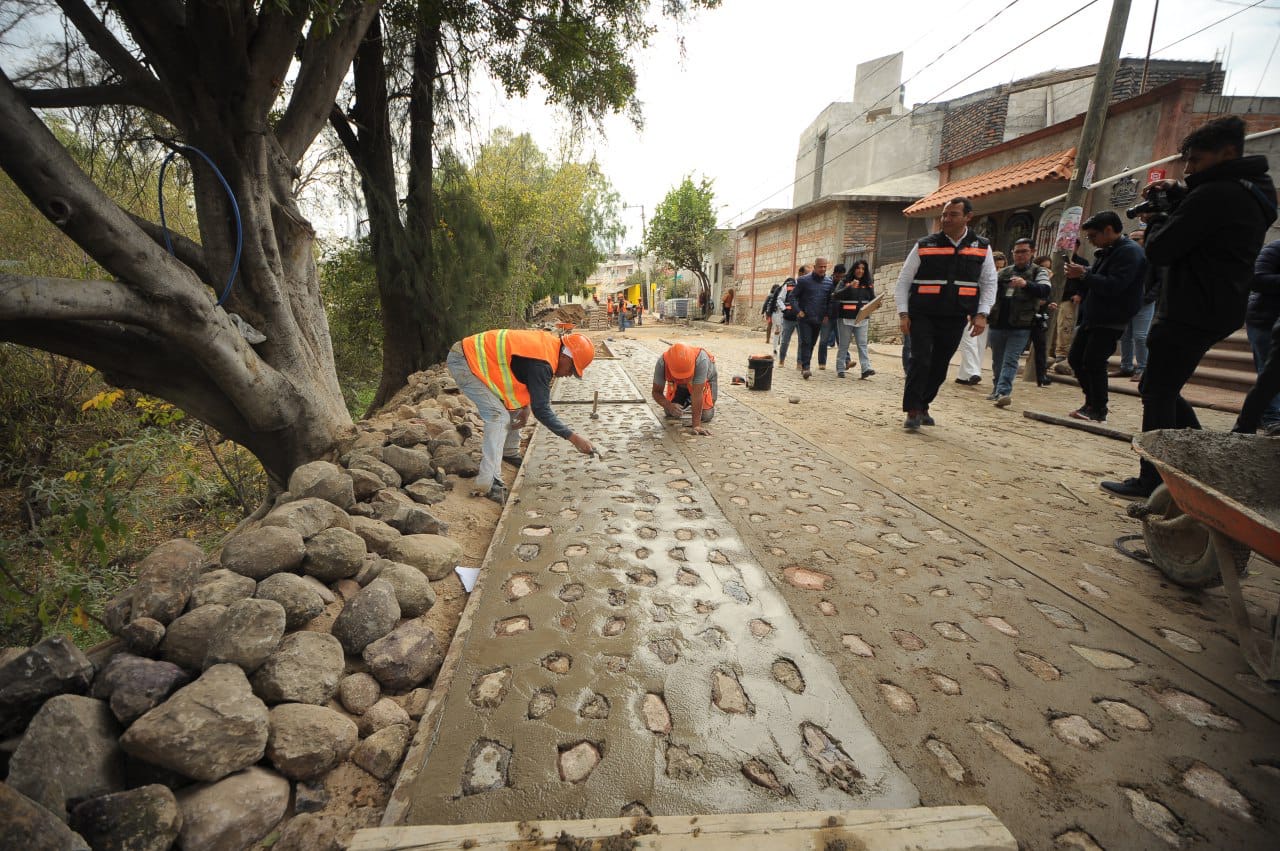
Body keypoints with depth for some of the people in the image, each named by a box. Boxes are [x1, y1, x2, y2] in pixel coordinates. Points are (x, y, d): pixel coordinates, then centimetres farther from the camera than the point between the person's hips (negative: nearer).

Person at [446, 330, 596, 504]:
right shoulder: (541, 364, -26)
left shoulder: (549, 342, 1)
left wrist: (526, 407, 0)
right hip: (463, 363, -10)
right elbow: (541, 410, -25)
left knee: (512, 403, 16)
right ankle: (488, 483, -22)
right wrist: (574, 437, -22)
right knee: (498, 416, -18)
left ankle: (510, 453, 33)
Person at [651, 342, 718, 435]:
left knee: (705, 416, -12)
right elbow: (656, 392, -26)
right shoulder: (662, 363, -37)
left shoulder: (701, 360, -45)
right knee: (671, 414, -4)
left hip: (705, 378, -2)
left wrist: (696, 425, -44)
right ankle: (687, 401, 26)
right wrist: (669, 405, -46)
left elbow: (697, 394, -43)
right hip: (678, 383, 2)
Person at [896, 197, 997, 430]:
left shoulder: (982, 247, 7)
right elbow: (903, 281, 1)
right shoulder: (924, 246, 0)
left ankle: (922, 406, 24)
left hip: (955, 319, 3)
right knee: (920, 361, -14)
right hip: (922, 316, -3)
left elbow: (989, 283, 10)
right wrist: (903, 313, -7)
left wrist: (981, 314, -2)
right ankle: (912, 411, -7)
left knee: (939, 367, 8)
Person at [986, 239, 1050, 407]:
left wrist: (1026, 284, -33)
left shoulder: (1039, 272, 2)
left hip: (1020, 327, -4)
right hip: (997, 325, 4)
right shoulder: (1002, 273, 13)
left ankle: (1004, 392, -18)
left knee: (1010, 360, -12)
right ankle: (997, 391, 26)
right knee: (997, 360, 13)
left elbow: (1045, 291, -14)